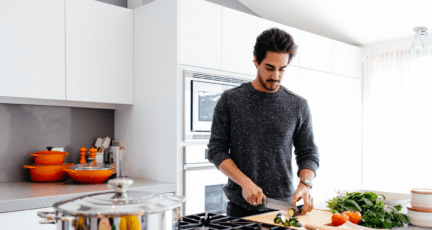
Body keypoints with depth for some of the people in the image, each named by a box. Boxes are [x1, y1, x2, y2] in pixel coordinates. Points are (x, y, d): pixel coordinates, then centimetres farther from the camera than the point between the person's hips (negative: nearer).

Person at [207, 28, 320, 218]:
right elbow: (217, 150, -3)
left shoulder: (298, 105, 1)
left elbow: (308, 154, 5)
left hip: (283, 206, 1)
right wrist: (245, 182, -16)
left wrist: (305, 184, -15)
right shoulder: (230, 100, -3)